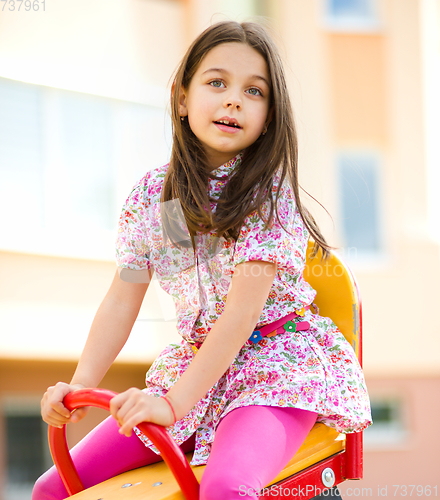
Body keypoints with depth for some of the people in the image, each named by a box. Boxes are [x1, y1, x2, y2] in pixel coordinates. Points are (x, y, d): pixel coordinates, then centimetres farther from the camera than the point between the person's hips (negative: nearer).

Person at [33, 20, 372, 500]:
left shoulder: (270, 189, -14)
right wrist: (80, 386, -11)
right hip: (196, 361, 5)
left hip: (277, 361, -5)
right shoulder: (151, 194, 1)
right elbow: (122, 301, 3)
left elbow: (244, 308, -21)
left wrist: (174, 400, -29)